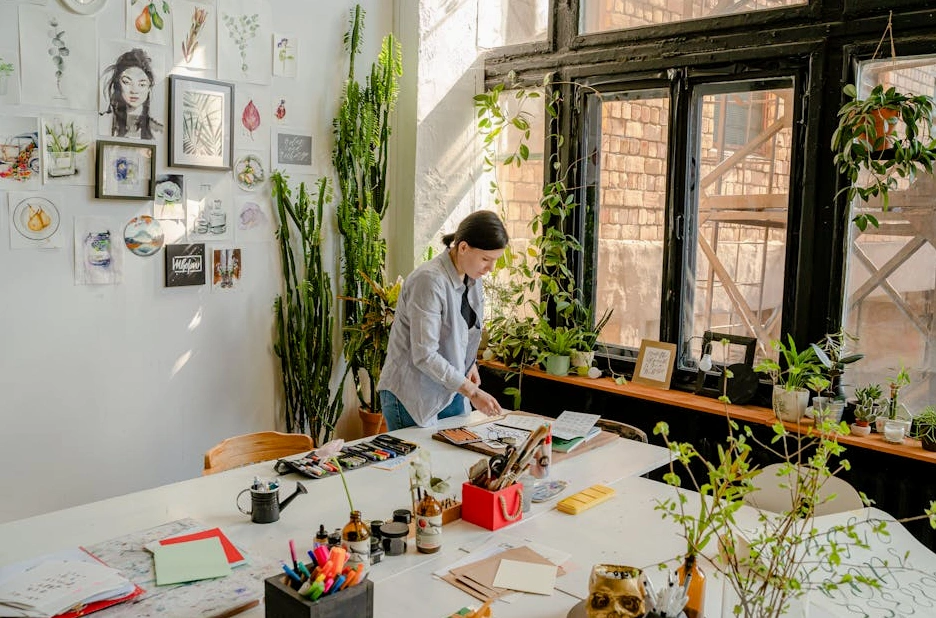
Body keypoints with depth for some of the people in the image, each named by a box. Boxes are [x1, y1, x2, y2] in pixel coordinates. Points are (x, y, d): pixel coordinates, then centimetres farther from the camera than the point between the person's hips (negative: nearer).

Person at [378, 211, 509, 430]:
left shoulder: (472, 277, 2)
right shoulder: (429, 280, -23)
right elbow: (424, 355, -25)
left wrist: (470, 364, 1)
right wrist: (472, 391, -22)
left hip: (450, 390, 8)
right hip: (412, 396, -8)